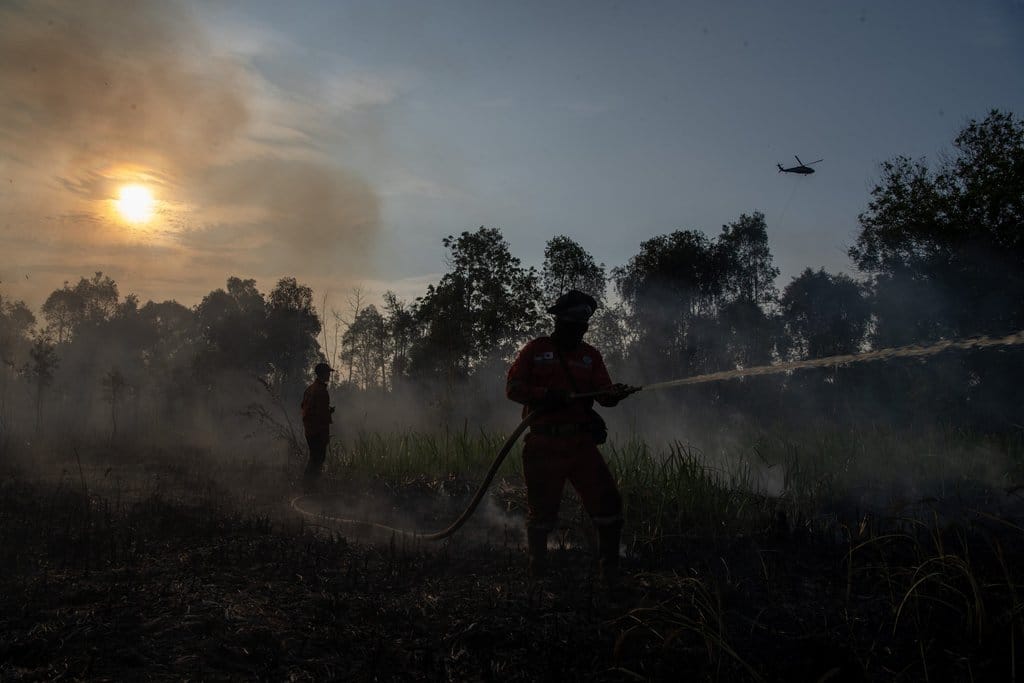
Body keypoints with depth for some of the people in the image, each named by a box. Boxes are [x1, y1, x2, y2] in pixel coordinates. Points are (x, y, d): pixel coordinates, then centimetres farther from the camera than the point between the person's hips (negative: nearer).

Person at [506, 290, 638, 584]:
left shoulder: (590, 355, 12)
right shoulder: (536, 350, 2)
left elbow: (603, 393, 3)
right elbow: (513, 387, -5)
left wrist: (616, 393, -20)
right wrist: (546, 395, -20)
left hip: (581, 443, 3)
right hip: (543, 446, -3)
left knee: (607, 502, -4)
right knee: (542, 510, 3)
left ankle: (610, 569, 13)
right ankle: (537, 569, 25)